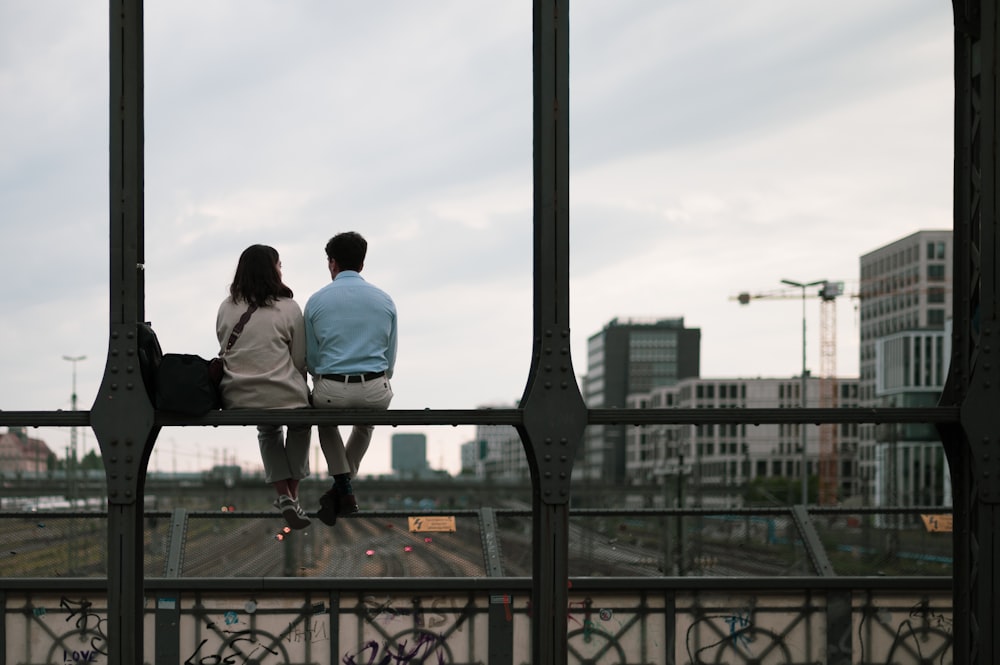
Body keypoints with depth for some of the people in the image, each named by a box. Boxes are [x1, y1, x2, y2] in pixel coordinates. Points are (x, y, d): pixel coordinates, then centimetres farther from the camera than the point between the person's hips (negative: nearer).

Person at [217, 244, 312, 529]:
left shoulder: (226, 308, 6)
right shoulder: (288, 308, -5)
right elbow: (300, 360, -1)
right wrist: (298, 388, 18)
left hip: (236, 399, 3)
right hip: (282, 395, -3)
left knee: (267, 430, 36)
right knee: (300, 424, 33)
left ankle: (283, 494, 21)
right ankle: (293, 494, 27)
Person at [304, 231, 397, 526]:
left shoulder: (317, 301, 0)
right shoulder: (384, 300, 5)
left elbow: (311, 359, 8)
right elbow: (390, 359, 12)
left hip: (331, 391, -1)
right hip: (376, 393, 2)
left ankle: (343, 487, 20)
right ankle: (342, 489, 33)